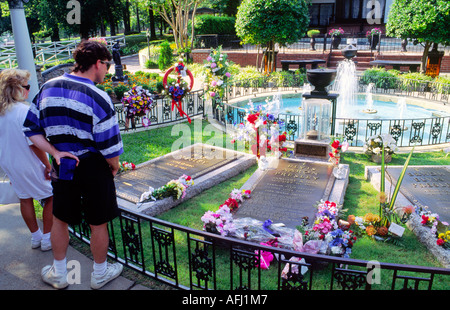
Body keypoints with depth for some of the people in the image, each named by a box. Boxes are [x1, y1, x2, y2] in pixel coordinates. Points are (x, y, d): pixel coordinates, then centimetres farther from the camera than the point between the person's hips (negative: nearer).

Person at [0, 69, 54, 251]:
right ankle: (47, 239, 15)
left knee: (25, 199, 19)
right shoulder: (23, 111, -22)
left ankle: (35, 237, 32)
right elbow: (34, 144, -23)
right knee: (51, 197, 8)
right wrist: (48, 165, -14)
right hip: (29, 166, -8)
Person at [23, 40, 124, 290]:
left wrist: (55, 153, -1)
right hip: (93, 168, -5)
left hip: (63, 165, 5)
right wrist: (115, 166, 0)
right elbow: (109, 147, -18)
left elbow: (31, 129, 4)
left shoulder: (48, 88, 0)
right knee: (98, 224, 14)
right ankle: (100, 274, 35)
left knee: (60, 219, 23)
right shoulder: (98, 98, -18)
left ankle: (58, 274, 41)